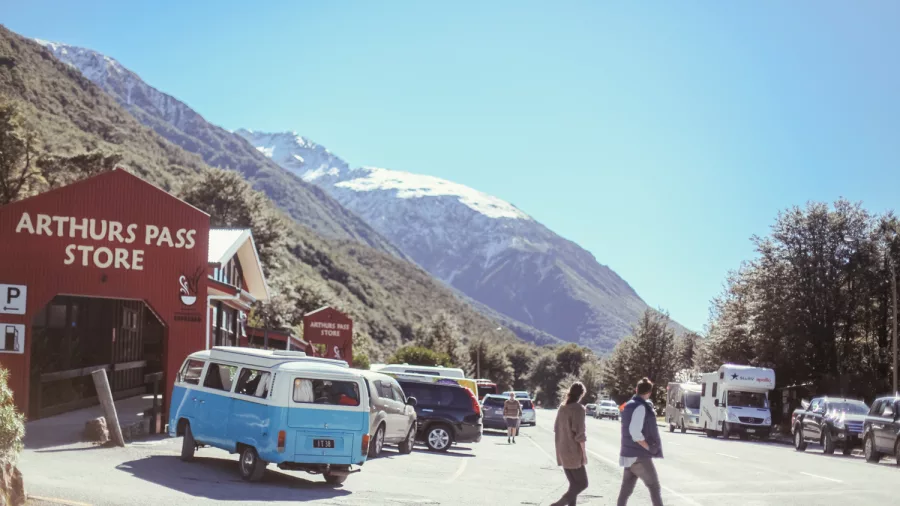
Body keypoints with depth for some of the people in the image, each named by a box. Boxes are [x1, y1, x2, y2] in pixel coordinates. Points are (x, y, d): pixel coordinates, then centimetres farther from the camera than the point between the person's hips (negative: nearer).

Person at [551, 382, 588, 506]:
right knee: (582, 483, 0)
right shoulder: (578, 408, -13)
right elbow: (579, 433, -17)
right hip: (573, 452, -7)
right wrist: (584, 453, -11)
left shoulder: (562, 408, 8)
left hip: (562, 451, 7)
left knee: (574, 484, 14)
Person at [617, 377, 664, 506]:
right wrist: (649, 447, -15)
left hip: (629, 454, 9)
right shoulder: (640, 407, -15)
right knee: (654, 487, 1)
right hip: (639, 456, -9)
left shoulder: (629, 405, 13)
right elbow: (635, 432, -25)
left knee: (626, 489, 8)